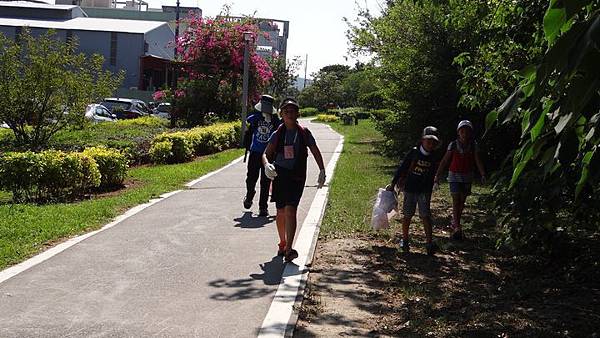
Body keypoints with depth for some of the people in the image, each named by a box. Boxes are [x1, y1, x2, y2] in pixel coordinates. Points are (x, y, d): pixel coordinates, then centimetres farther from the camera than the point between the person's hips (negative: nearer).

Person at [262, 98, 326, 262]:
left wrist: (322, 171, -1)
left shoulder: (304, 133, 2)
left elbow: (315, 152, 8)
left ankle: (288, 249, -19)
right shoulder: (277, 134, 4)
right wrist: (267, 165, -20)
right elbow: (266, 154, 2)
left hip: (297, 176, -2)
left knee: (290, 210, -15)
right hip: (279, 175, 2)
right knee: (281, 212, 10)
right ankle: (283, 244, 30)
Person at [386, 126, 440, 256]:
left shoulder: (434, 158, 1)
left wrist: (429, 192, 13)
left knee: (425, 216, -4)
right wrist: (393, 184, -2)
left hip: (424, 191, 2)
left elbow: (431, 177, 12)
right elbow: (402, 168, -3)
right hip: (410, 189, -1)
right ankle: (405, 240, 21)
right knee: (407, 215, 7)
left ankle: (429, 243, -4)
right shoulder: (414, 153, -8)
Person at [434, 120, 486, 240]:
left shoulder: (473, 146, -2)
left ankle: (455, 222, 27)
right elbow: (444, 161, -4)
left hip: (467, 176, 2)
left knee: (462, 201, 10)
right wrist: (437, 175, -8)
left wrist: (483, 175, -16)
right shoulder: (453, 145, -6)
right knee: (456, 200, -10)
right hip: (454, 175, -2)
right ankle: (457, 227, -13)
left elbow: (478, 161, -4)